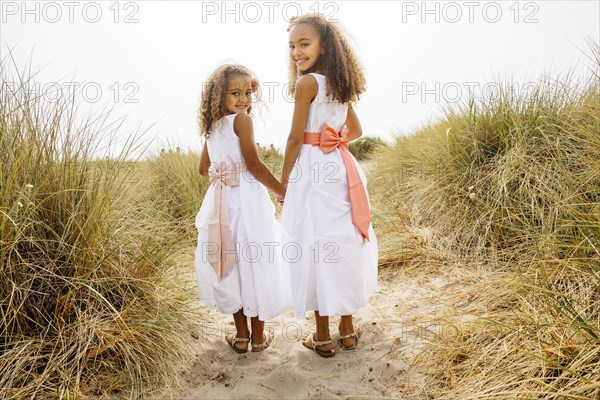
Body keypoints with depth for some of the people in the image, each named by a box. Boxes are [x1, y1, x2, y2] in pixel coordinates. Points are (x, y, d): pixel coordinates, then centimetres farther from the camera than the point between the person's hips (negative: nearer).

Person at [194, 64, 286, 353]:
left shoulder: (212, 126, 12)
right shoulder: (242, 119, -9)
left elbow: (204, 168, 19)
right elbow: (253, 163, -17)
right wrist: (284, 192, -12)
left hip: (221, 201, 6)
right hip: (247, 200, -6)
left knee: (231, 263, 15)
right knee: (255, 264, 7)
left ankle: (241, 335, 26)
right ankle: (258, 337, 20)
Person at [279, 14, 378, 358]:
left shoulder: (306, 82, -11)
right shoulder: (339, 84, 12)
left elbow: (296, 138, -12)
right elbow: (356, 131, 22)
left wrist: (283, 182, -4)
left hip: (313, 173, -7)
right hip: (341, 170, 8)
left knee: (316, 249, 2)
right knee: (345, 245, 13)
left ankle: (322, 337, 16)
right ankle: (348, 329, 27)